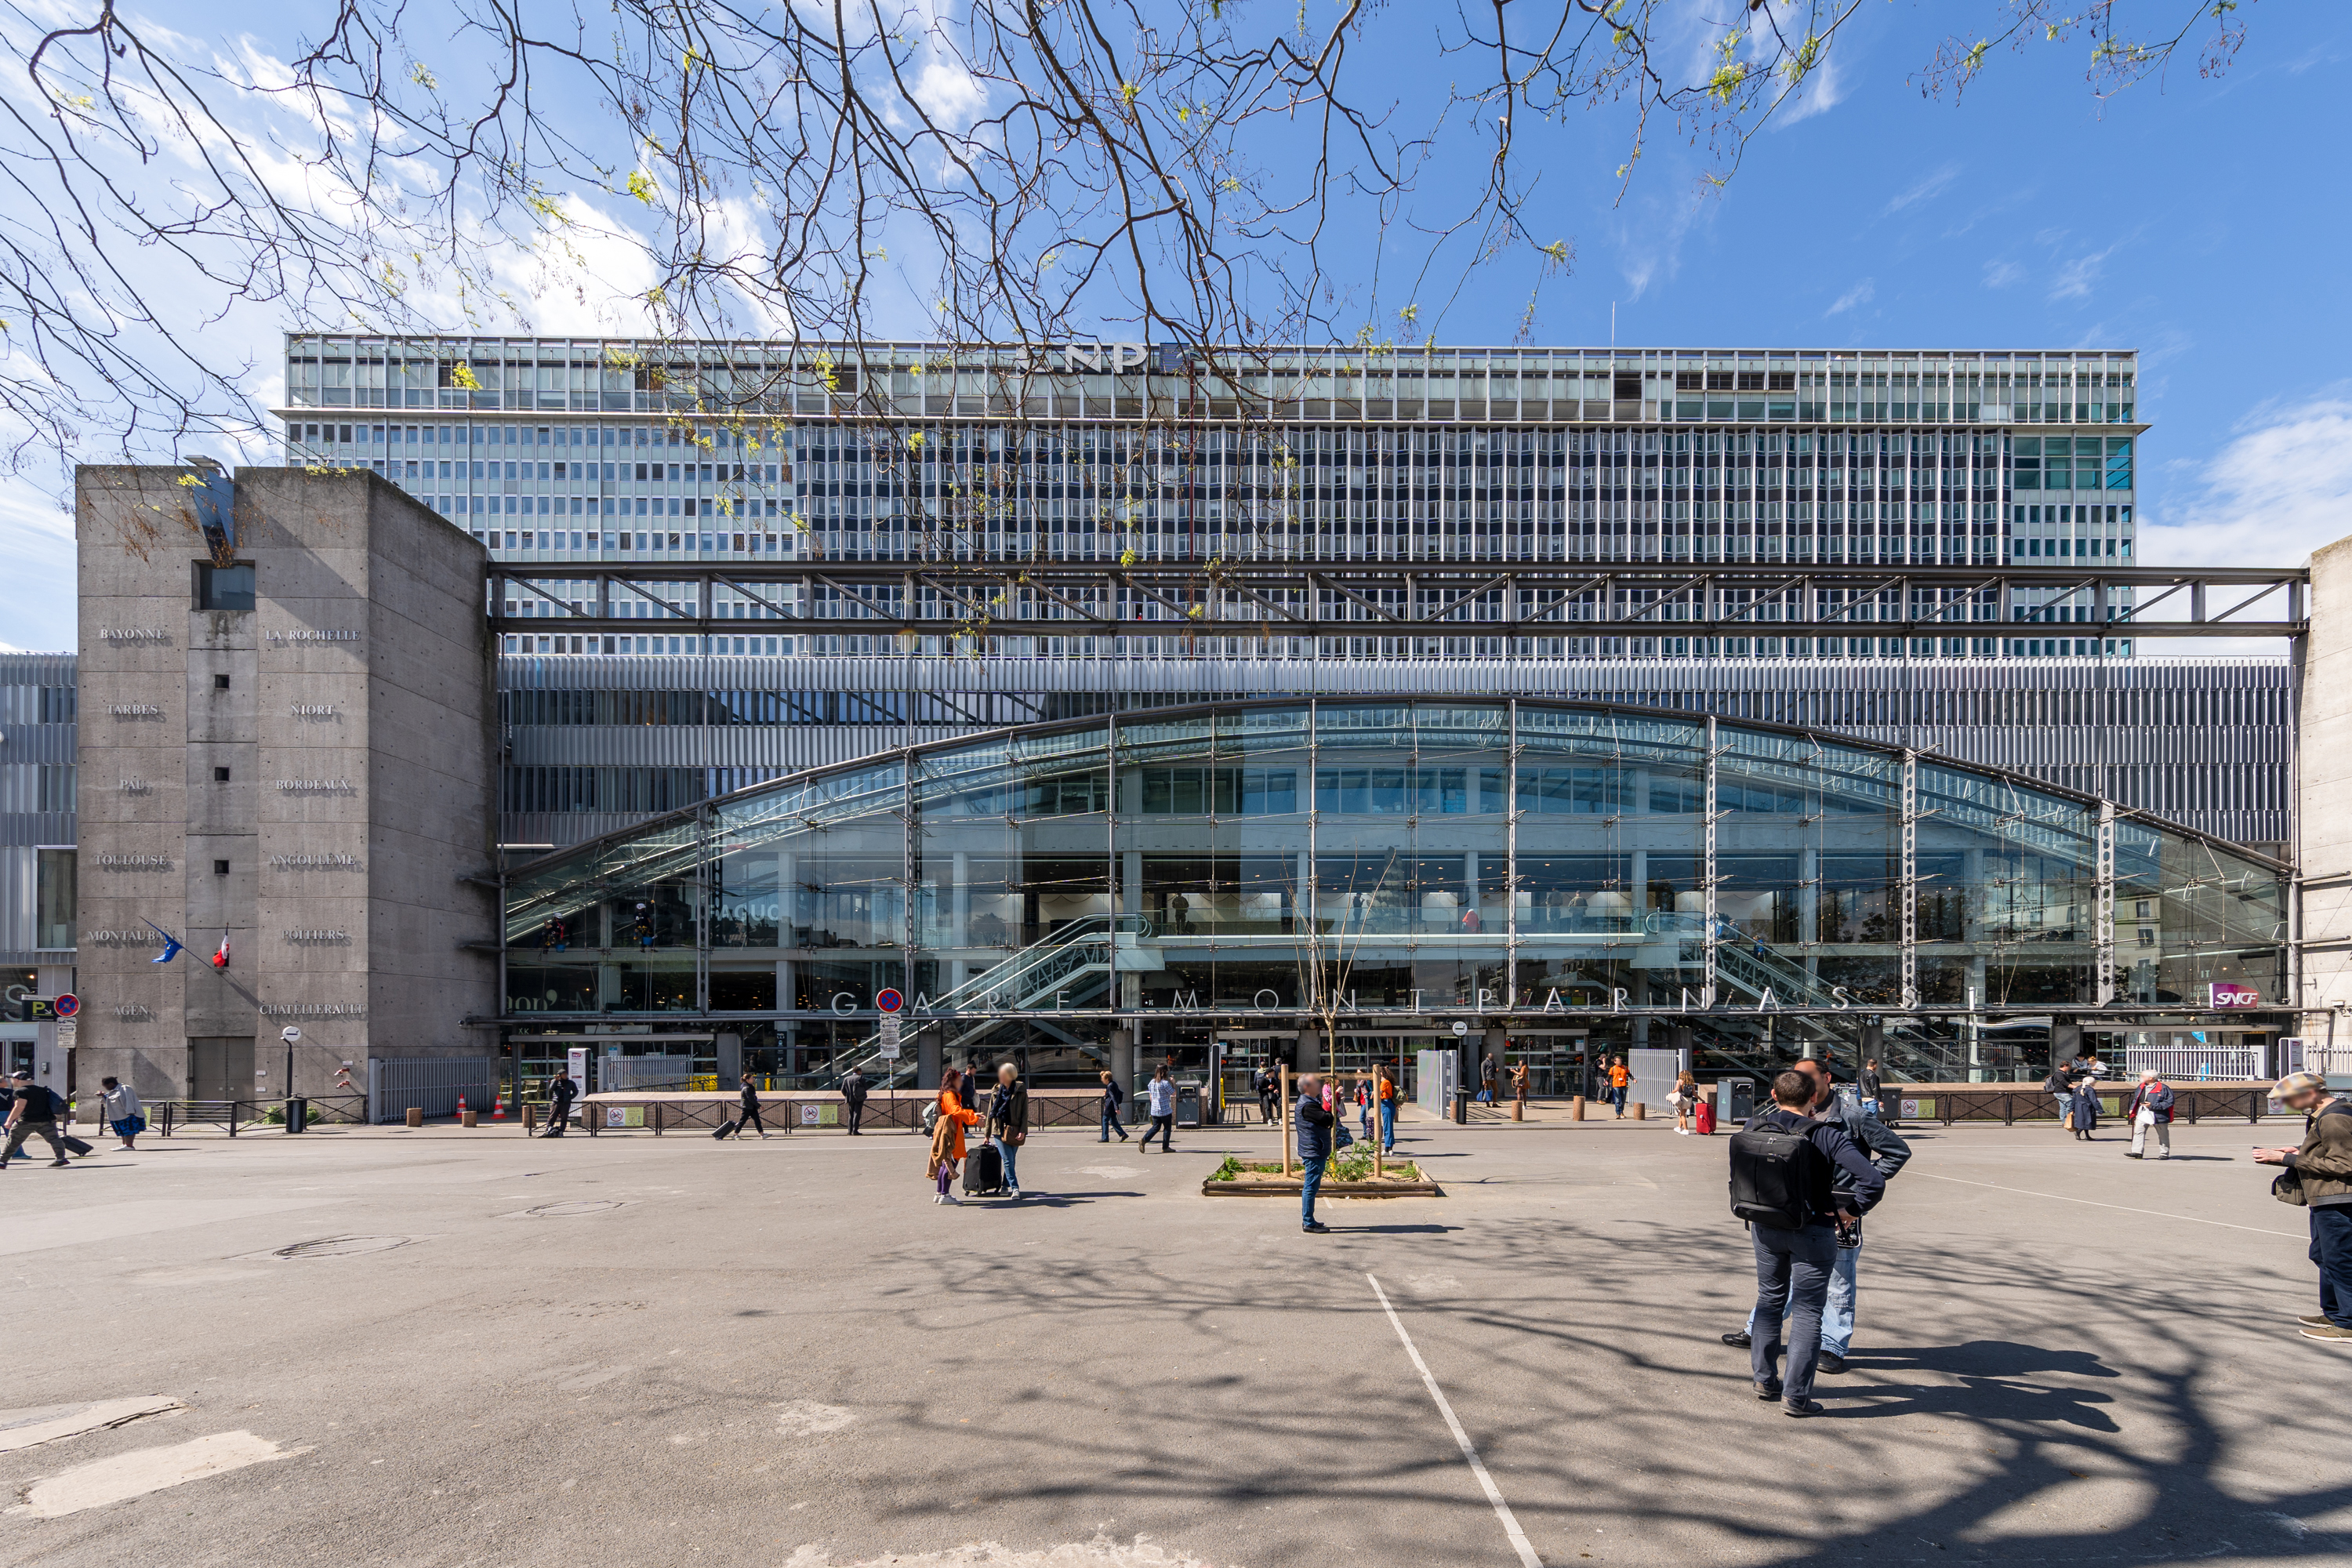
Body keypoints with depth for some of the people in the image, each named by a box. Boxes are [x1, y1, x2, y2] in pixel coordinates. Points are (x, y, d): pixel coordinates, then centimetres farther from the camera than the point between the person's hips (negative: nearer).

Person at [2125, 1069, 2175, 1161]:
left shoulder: (2163, 1088, -10)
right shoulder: (2141, 1087, 11)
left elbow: (2169, 1101, -15)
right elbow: (2136, 1099, 21)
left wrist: (2152, 1105, -21)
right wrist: (2132, 1109, 10)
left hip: (2157, 1115, -6)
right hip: (2142, 1114, 6)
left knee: (2163, 1134, 10)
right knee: (2138, 1132, -4)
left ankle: (2164, 1154, 22)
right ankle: (2137, 1152, -5)